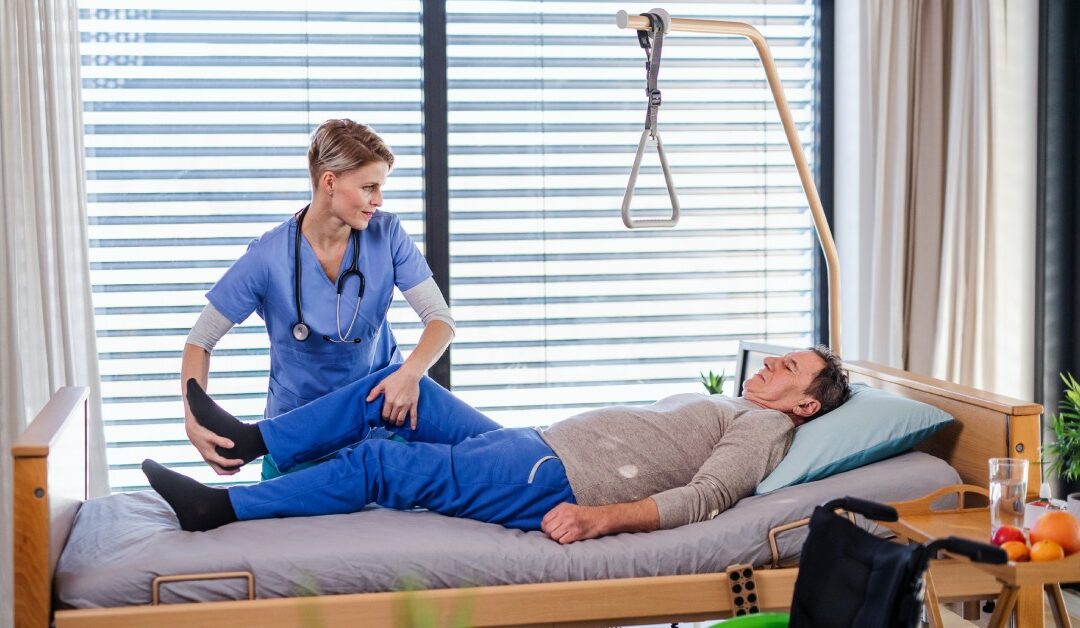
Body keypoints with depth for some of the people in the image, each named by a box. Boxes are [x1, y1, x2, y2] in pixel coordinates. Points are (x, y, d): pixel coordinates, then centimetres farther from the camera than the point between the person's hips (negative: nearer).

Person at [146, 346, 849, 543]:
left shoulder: (762, 431, -4)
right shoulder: (718, 406, 25)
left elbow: (705, 496, -20)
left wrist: (603, 515, -30)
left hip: (550, 485, -9)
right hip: (529, 443, 9)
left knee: (376, 463, -16)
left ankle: (221, 506, -10)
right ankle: (251, 439, 15)